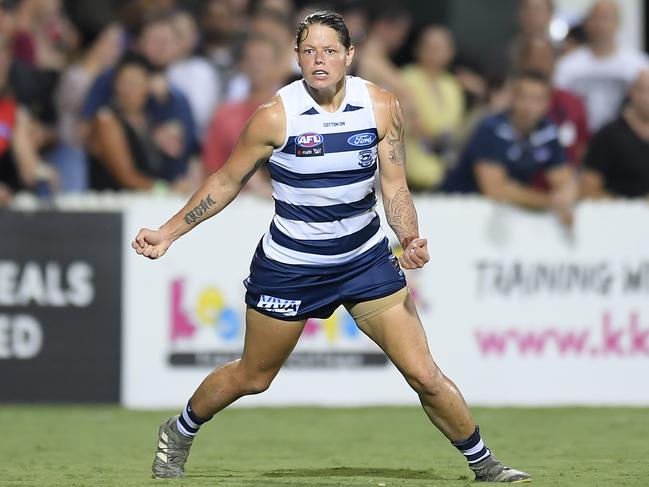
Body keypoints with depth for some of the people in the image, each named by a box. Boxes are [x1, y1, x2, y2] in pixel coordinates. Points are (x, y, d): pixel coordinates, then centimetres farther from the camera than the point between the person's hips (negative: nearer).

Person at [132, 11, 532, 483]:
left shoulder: (382, 106, -10)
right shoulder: (276, 116, -17)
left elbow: (395, 187, -3)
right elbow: (228, 181, -3)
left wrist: (410, 237, -22)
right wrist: (169, 232, -4)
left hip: (366, 258, 2)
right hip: (289, 263, -2)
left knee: (424, 374, -5)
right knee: (251, 377, 13)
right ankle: (177, 435, 41)